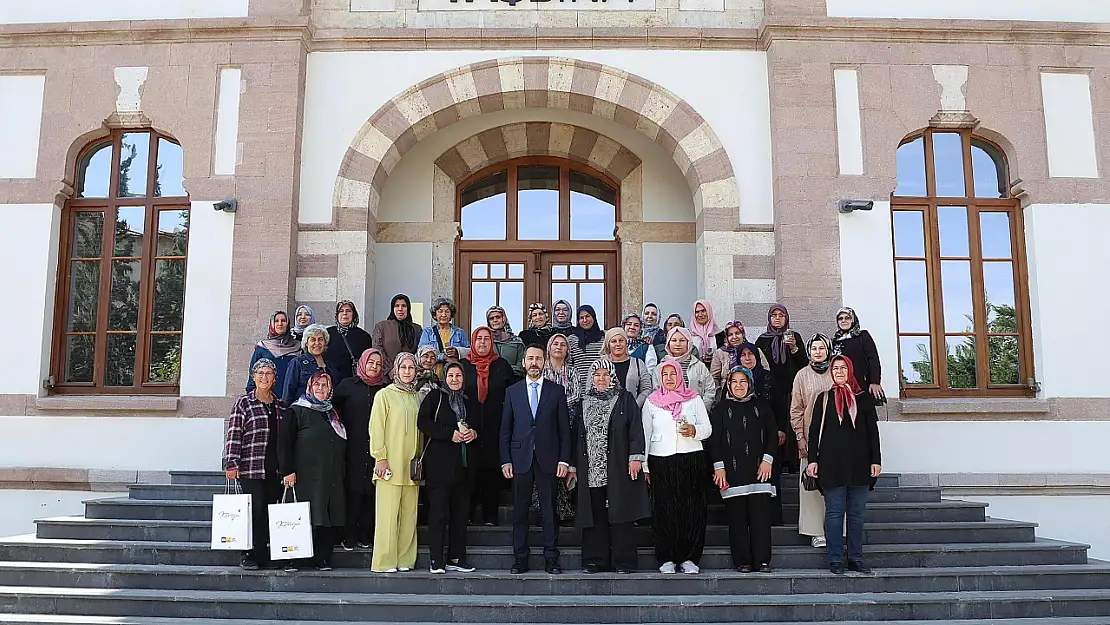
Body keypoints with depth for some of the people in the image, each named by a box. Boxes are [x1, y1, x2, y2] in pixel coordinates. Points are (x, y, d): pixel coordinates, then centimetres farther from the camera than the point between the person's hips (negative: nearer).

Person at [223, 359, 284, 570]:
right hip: (251, 469, -5)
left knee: (270, 511, 6)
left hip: (275, 470, 5)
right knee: (255, 511, -6)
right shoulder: (243, 404, 0)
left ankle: (266, 555, 14)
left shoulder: (280, 406, 14)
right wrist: (231, 464, -12)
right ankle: (250, 555, 5)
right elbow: (233, 435, -5)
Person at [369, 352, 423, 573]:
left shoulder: (416, 398, 15)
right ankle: (385, 562, 0)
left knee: (409, 514, 5)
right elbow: (376, 428, -4)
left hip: (411, 465, 5)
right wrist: (380, 457, -11)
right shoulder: (384, 395, 0)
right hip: (390, 464, -5)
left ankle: (405, 560, 11)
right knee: (388, 514, -5)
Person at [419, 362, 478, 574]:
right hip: (440, 462, -5)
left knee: (461, 512, 4)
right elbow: (423, 423, -8)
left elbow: (478, 427, 25)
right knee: (439, 511, -6)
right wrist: (450, 434, -13)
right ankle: (436, 560, -2)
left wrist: (473, 433, 1)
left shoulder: (468, 401, 20)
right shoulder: (435, 397, 3)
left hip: (464, 463, 5)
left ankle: (456, 557, 12)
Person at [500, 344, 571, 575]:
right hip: (520, 460, 1)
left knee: (549, 512, 2)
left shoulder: (557, 391, 6)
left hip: (548, 459, -1)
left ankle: (551, 559, 10)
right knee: (519, 512, 5)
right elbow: (505, 429, 8)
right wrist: (505, 460, 1)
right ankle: (520, 559, 13)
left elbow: (564, 428, 5)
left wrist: (564, 459, -3)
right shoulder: (512, 391, 9)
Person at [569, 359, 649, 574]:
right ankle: (595, 560, 9)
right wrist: (573, 467, 12)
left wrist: (635, 458, -12)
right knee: (594, 516, 3)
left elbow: (635, 429, -2)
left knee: (620, 515, -3)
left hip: (619, 468, -3)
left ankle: (623, 561, 3)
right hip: (591, 470, 3)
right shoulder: (584, 403, 15)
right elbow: (576, 435, 16)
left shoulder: (625, 399, 6)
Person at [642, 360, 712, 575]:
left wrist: (694, 430, -13)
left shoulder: (694, 399, 12)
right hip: (660, 461, 0)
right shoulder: (651, 401, 12)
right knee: (664, 510, -2)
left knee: (692, 509, -3)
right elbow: (644, 434, 10)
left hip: (692, 459, 0)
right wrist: (645, 466, 4)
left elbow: (707, 428, 9)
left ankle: (689, 558, 4)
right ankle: (667, 559, 4)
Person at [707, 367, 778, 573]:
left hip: (760, 470, 1)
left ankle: (762, 561, 2)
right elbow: (713, 440, 5)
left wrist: (767, 459, -1)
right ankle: (742, 561, 7)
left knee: (761, 516, -4)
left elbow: (772, 434, 10)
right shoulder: (721, 409, 8)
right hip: (732, 472, -1)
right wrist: (719, 466, -3)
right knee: (737, 518, 0)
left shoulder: (761, 406, 12)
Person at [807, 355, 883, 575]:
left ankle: (856, 558, 13)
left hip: (859, 463, 1)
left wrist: (876, 459, 1)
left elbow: (873, 431, 9)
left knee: (856, 513, 6)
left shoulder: (864, 398, 10)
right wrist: (813, 459, -3)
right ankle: (835, 559, 4)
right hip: (831, 464, -1)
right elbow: (814, 430, 5)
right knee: (834, 512, 0)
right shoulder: (824, 398, 8)